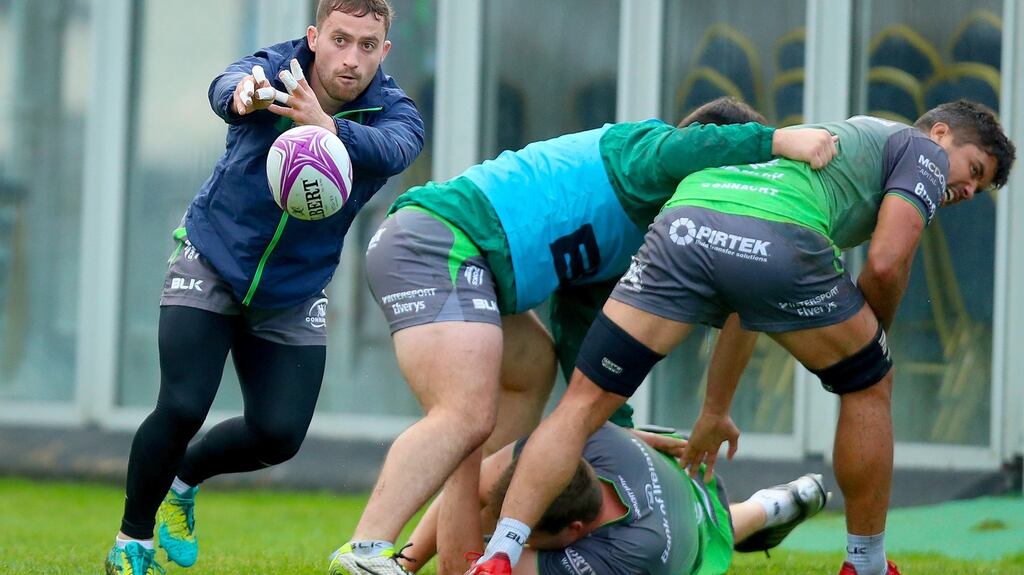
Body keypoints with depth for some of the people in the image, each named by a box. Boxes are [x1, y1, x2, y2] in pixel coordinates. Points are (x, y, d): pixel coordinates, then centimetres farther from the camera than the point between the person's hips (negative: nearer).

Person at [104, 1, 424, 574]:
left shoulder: (394, 111, -16)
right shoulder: (275, 69, -19)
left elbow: (393, 150, -41)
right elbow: (226, 87, -42)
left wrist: (327, 127, -62)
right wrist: (241, 97, -69)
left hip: (295, 291, 3)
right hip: (212, 263, -3)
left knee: (280, 434, -5)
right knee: (182, 408, -15)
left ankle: (184, 479, 26)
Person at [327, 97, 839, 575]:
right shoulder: (637, 147, 2)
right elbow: (674, 152, -24)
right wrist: (777, 141, -27)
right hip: (441, 245, -11)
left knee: (534, 368, 26)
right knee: (466, 417, -24)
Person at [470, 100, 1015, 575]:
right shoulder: (922, 150, 24)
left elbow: (746, 308, 45)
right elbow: (885, 263, 6)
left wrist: (715, 412, 49)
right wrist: (874, 335, 26)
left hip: (684, 220, 6)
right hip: (776, 241, -6)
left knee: (583, 404, 7)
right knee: (867, 386, 20)